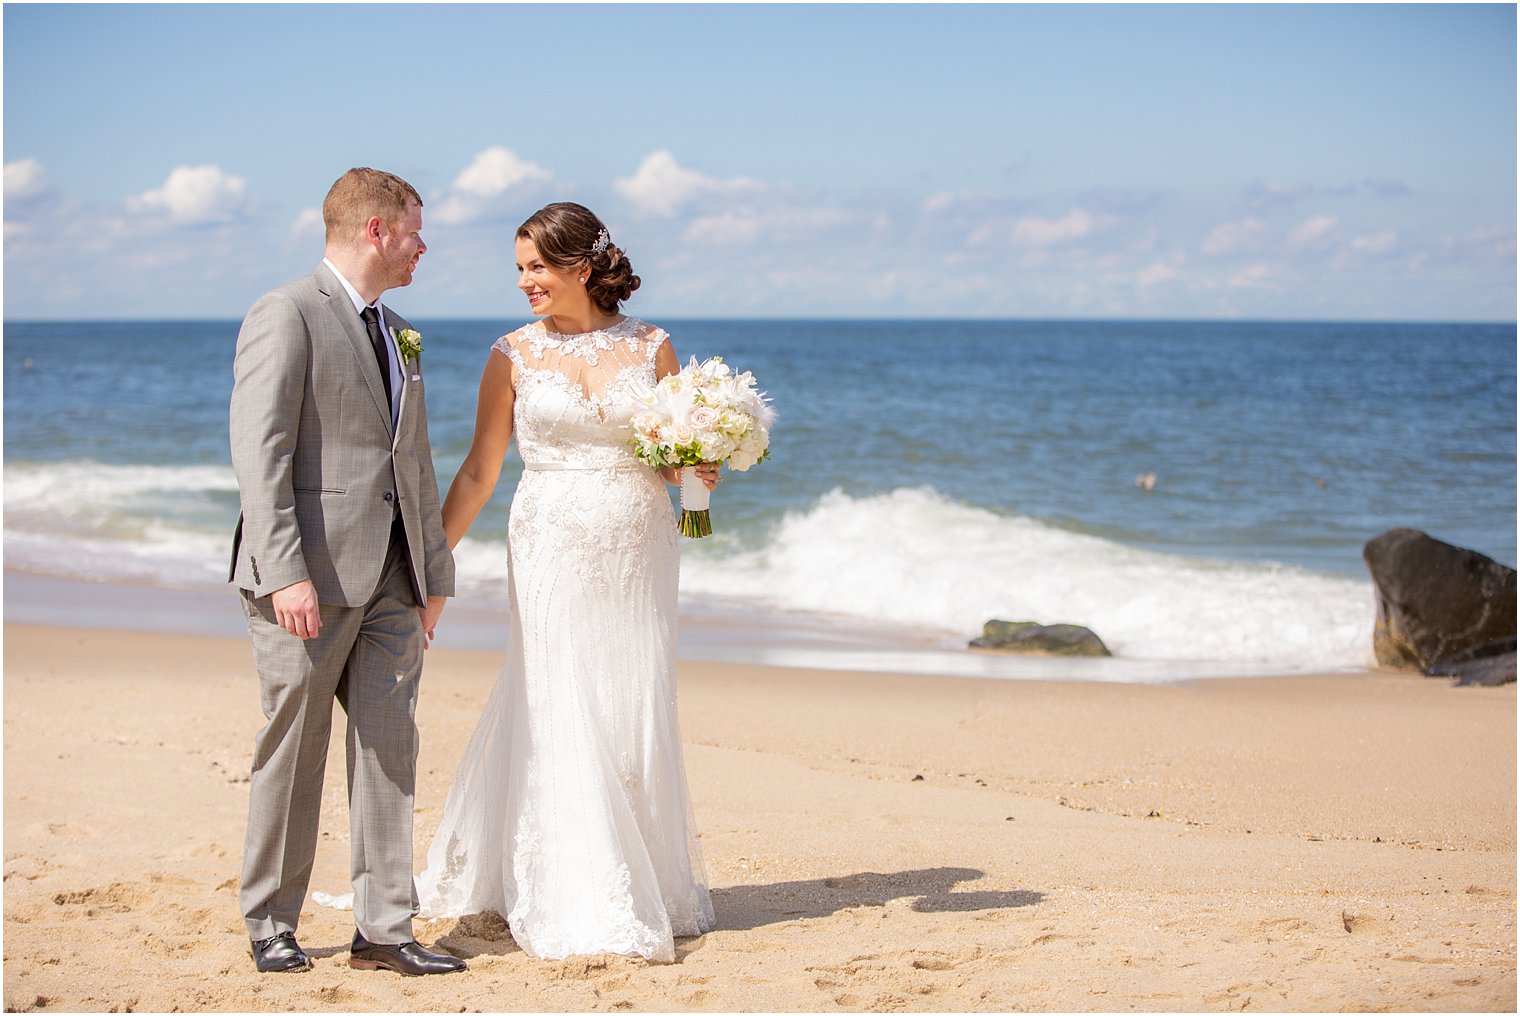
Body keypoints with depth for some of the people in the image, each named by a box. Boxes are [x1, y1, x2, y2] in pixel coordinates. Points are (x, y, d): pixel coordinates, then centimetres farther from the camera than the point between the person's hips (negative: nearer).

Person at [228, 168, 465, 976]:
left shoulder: (399, 335, 20)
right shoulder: (286, 315, -7)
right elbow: (259, 454, -14)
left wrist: (435, 571, 17)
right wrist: (285, 572, -20)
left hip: (390, 579, 7)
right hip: (311, 576, -7)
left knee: (389, 749, 4)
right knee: (293, 752, 2)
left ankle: (383, 929, 8)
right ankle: (271, 924, 15)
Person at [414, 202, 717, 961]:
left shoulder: (651, 348, 4)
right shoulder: (514, 355, 2)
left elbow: (680, 458, 13)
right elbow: (478, 472, 3)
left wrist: (699, 473, -9)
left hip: (637, 556, 1)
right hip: (551, 553, -1)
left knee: (637, 720, 5)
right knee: (557, 720, -3)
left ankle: (650, 889, 21)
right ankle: (573, 909, 5)